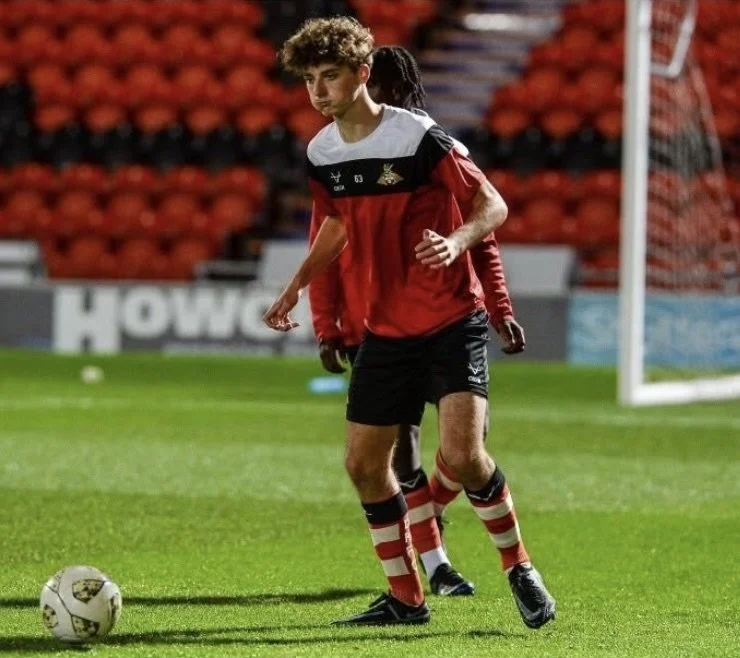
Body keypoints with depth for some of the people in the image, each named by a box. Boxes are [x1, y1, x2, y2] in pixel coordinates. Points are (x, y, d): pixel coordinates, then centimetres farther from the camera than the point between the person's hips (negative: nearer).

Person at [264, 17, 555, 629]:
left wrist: (457, 240, -33)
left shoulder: (419, 137, -17)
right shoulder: (321, 154, 2)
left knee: (462, 455, -21)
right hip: (386, 327, 7)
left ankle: (519, 569, 1)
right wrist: (297, 285, 14)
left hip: (452, 320, -6)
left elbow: (493, 205, -14)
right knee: (364, 463, 4)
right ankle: (405, 598, 19)